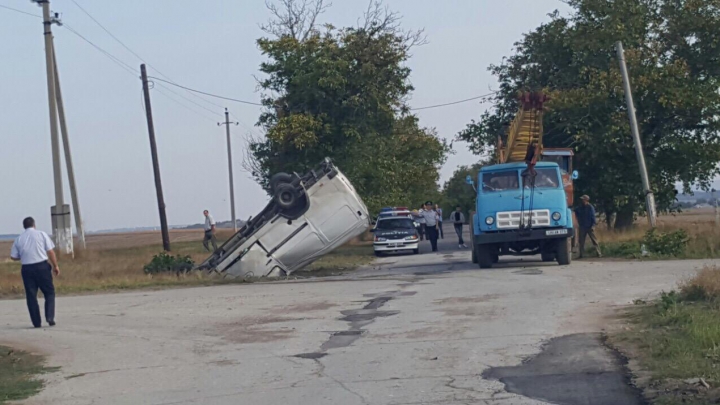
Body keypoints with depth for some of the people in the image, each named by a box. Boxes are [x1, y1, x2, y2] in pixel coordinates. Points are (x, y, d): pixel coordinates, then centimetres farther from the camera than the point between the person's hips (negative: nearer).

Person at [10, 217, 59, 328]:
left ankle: (37, 322, 6)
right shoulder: (41, 234, 1)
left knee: (31, 296, 7)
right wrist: (55, 266, 6)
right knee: (49, 293, 8)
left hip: (27, 269, 2)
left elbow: (13, 256, 7)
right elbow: (50, 252, -2)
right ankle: (50, 317, -7)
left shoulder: (19, 239, 6)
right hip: (42, 266, -2)